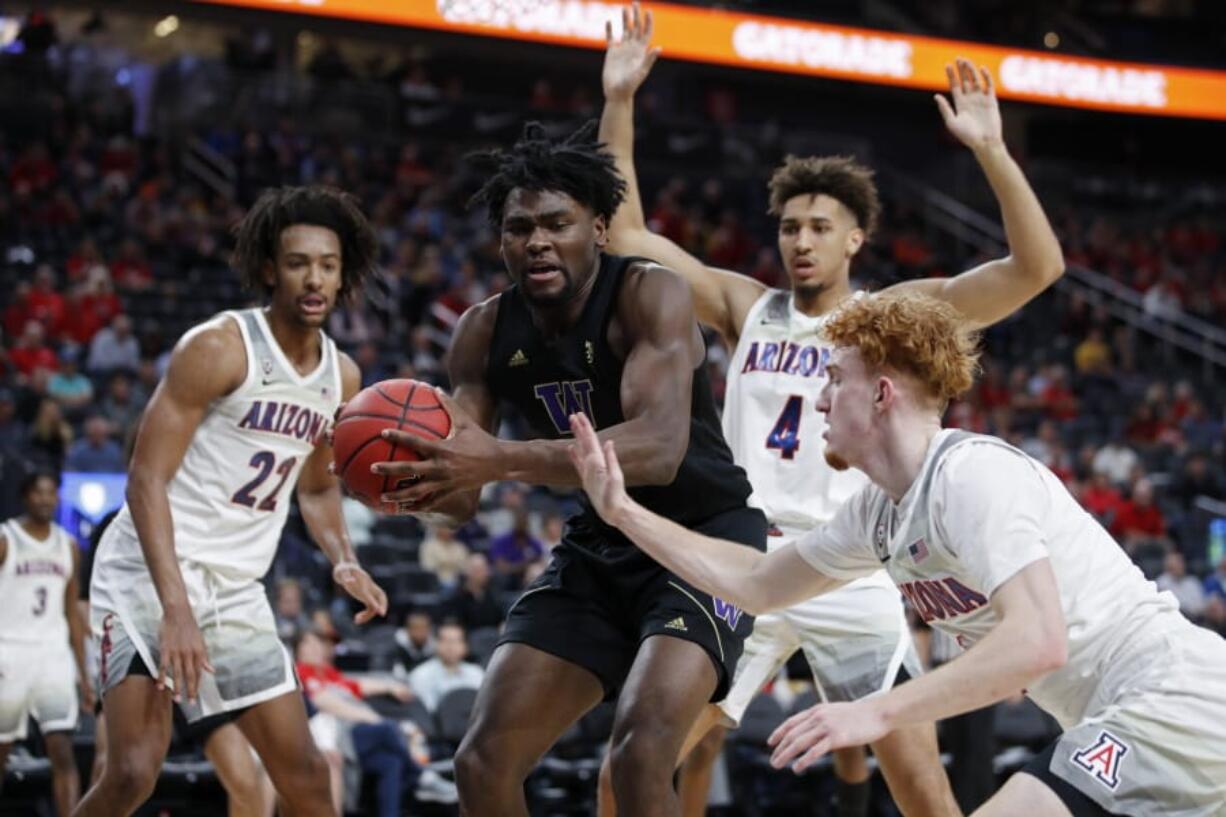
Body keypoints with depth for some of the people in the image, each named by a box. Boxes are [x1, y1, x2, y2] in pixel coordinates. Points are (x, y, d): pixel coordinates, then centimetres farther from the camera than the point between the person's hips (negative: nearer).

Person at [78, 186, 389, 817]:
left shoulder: (342, 379, 8)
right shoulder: (219, 348, -13)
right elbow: (146, 479, -17)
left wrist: (344, 563, 4)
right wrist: (176, 609, -26)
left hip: (236, 591, 7)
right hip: (150, 573, -7)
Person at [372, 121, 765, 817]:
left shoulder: (650, 294, -21)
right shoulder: (485, 333, -3)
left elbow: (659, 449, -36)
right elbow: (464, 501, -1)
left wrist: (501, 459, -45)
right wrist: (415, 480, -27)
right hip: (599, 547, 7)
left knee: (641, 753, -28)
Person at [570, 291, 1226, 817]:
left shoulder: (972, 473, -16)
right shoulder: (879, 512, 12)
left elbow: (1037, 641, -28)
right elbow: (755, 584, 23)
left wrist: (880, 712, -29)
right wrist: (623, 511, 21)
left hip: (1171, 698, -10)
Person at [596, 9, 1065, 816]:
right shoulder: (746, 308, 9)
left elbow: (1038, 267, -8)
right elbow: (626, 233, 7)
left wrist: (990, 149, -19)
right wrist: (620, 101, -2)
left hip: (848, 574, -2)